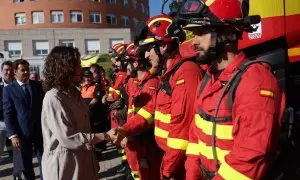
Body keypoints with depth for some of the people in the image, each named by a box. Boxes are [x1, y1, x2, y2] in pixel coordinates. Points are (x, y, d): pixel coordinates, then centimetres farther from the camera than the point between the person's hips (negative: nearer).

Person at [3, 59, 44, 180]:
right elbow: (7, 114, -5)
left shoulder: (37, 85, 4)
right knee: (26, 163, 14)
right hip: (22, 133, -1)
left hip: (40, 129, 2)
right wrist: (13, 135, -12)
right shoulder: (8, 89, -3)